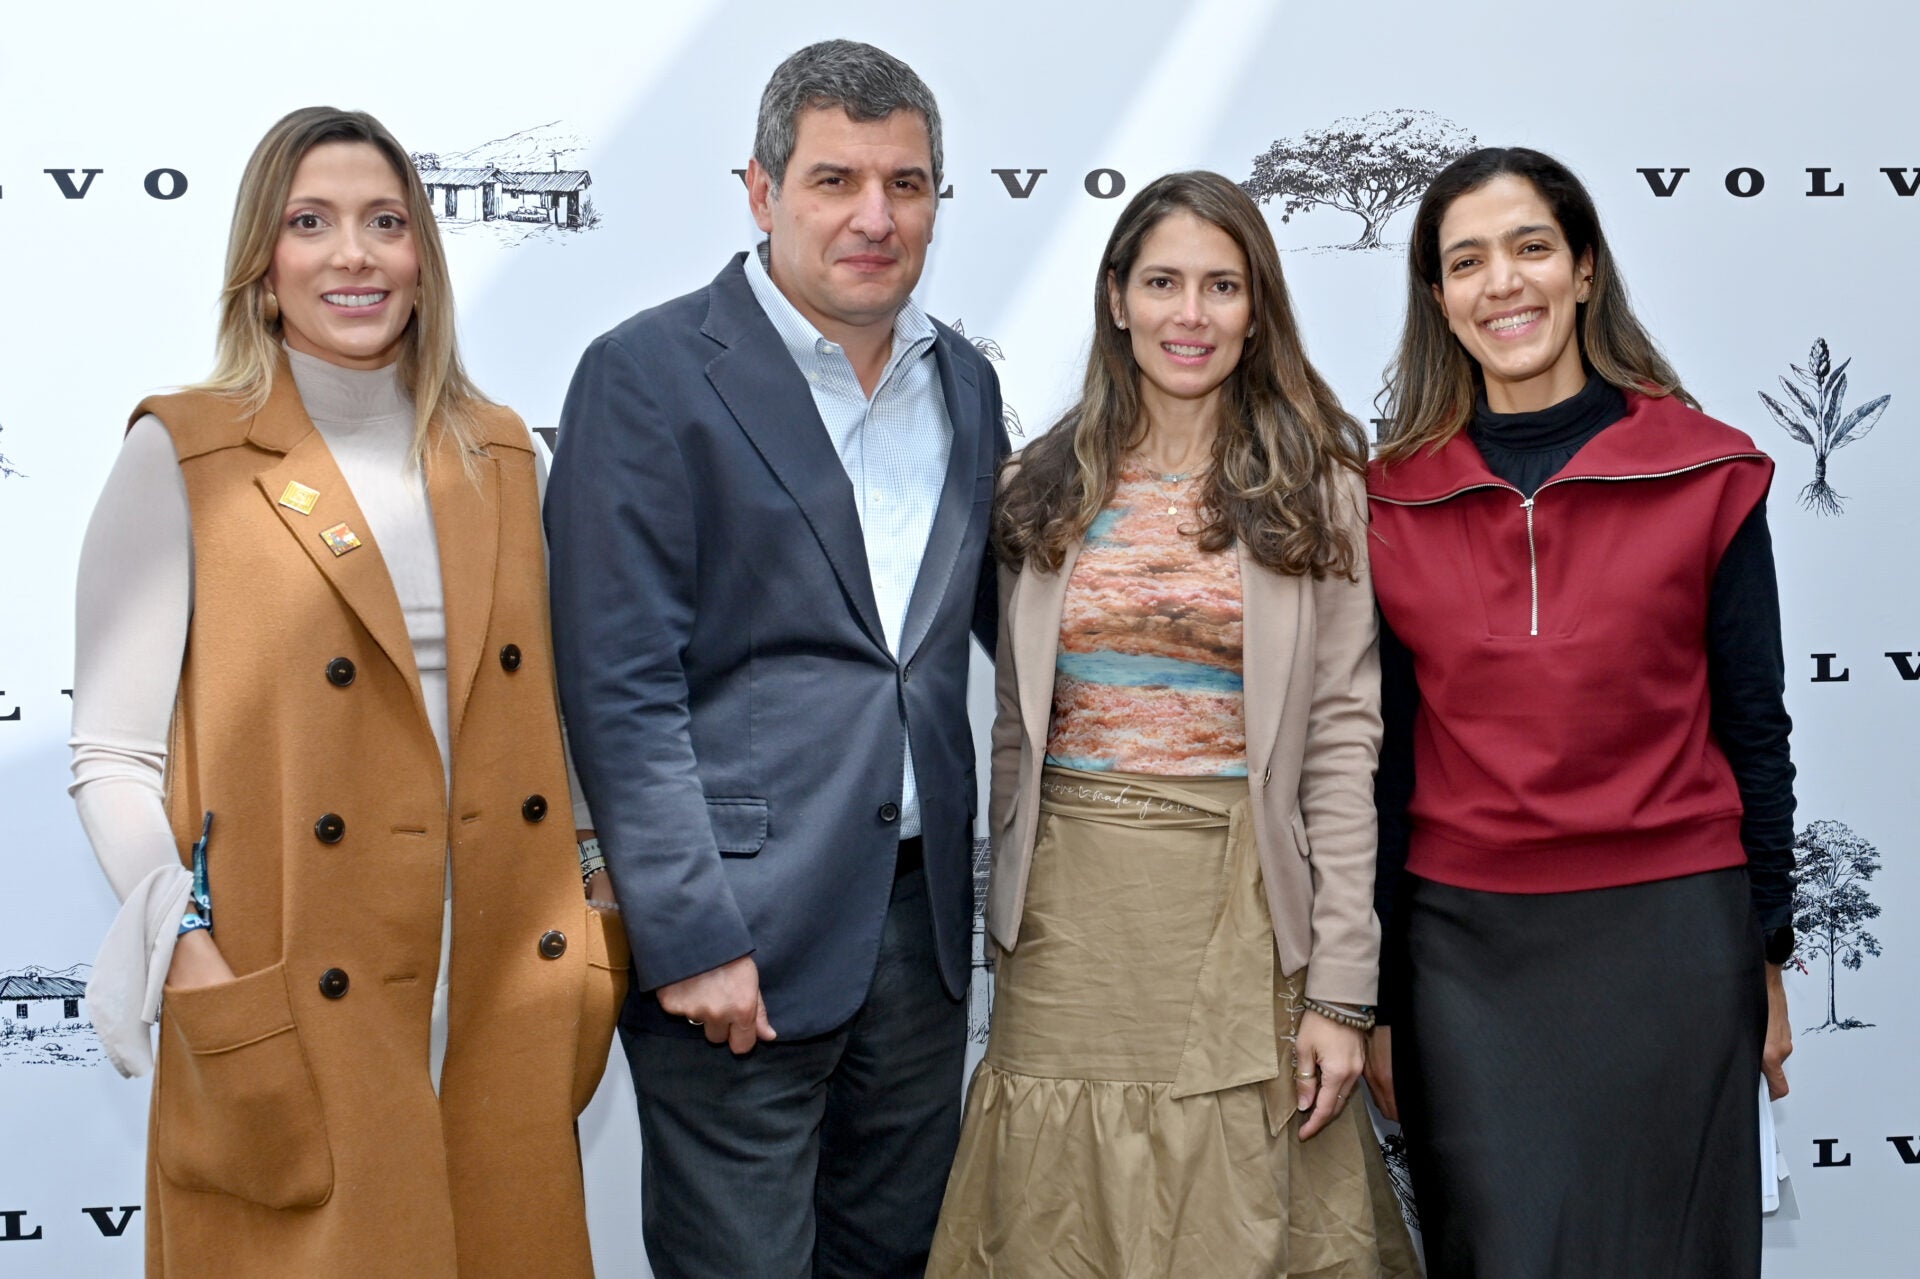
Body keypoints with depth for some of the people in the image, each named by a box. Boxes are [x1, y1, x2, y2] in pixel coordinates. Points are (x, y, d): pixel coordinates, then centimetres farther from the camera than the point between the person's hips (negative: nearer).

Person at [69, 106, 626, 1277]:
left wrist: (598, 916, 8)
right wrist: (192, 957, -18)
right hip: (292, 1026, -4)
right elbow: (114, 760, -6)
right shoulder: (181, 457, -4)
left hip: (506, 1000, 4)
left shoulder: (499, 454, 10)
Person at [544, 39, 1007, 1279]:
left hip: (921, 917, 6)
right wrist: (691, 938, -16)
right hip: (739, 932, -5)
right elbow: (621, 687, -13)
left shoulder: (965, 380, 9)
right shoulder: (649, 375, -9)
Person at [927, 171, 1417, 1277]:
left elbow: (1343, 739, -3)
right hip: (1068, 913, 3)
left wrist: (1341, 987, -7)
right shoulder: (1048, 487, 9)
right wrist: (1013, 914, 8)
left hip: (1240, 909, -2)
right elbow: (1016, 722, 12)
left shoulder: (1313, 488, 1)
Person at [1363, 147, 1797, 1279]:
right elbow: (1385, 760, 5)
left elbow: (1752, 729, 4)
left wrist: (1767, 954, 6)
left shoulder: (1708, 475, -2)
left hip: (1668, 937, 0)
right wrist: (1371, 995, 6)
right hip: (1466, 947, 1)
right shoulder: (1390, 502, 1)